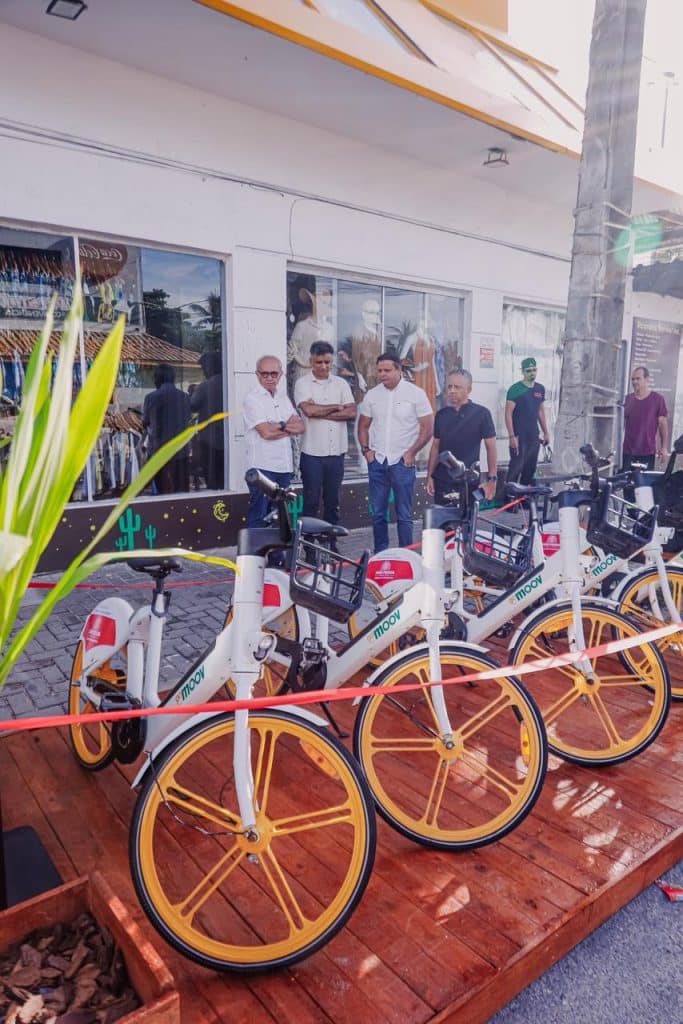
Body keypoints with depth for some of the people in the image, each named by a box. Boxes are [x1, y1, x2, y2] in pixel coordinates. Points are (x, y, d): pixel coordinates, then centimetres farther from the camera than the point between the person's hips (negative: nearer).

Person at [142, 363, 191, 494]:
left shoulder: (152, 397, -7)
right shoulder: (184, 396, 3)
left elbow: (145, 423, 3)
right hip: (182, 449, 3)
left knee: (165, 490, 4)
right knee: (182, 490, 8)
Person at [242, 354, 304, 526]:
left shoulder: (283, 399, 16)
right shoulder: (253, 399, -6)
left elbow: (301, 427, 6)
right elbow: (266, 432, -17)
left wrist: (280, 425, -11)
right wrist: (289, 427, -1)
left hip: (284, 467, 7)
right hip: (262, 467, -7)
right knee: (258, 519, -3)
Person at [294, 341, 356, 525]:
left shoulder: (341, 384, 8)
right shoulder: (303, 383, -1)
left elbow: (351, 412, -4)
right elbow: (308, 410, -17)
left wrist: (321, 413, -11)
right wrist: (336, 407, -5)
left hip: (336, 452, 3)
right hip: (312, 453, -3)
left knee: (333, 501, 12)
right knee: (311, 501, 4)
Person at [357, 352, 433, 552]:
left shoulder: (415, 393, -4)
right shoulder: (372, 395, 7)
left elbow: (427, 427, -4)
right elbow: (363, 426, 16)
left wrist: (411, 452, -10)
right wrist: (366, 449, 3)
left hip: (402, 461, -4)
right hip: (377, 461, 4)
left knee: (404, 515, 1)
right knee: (378, 513, 10)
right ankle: (380, 554, 22)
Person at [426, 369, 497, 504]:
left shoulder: (481, 413, -6)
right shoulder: (441, 414, 6)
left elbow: (491, 447, -5)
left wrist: (492, 479, -9)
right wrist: (430, 475, 7)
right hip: (442, 481, 4)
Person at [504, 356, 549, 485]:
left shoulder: (540, 389, 11)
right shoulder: (515, 389, -8)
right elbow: (508, 413, -12)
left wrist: (545, 432, 16)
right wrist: (512, 436, -19)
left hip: (534, 436, 6)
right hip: (519, 436, -6)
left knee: (530, 467, 9)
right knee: (516, 466, -9)